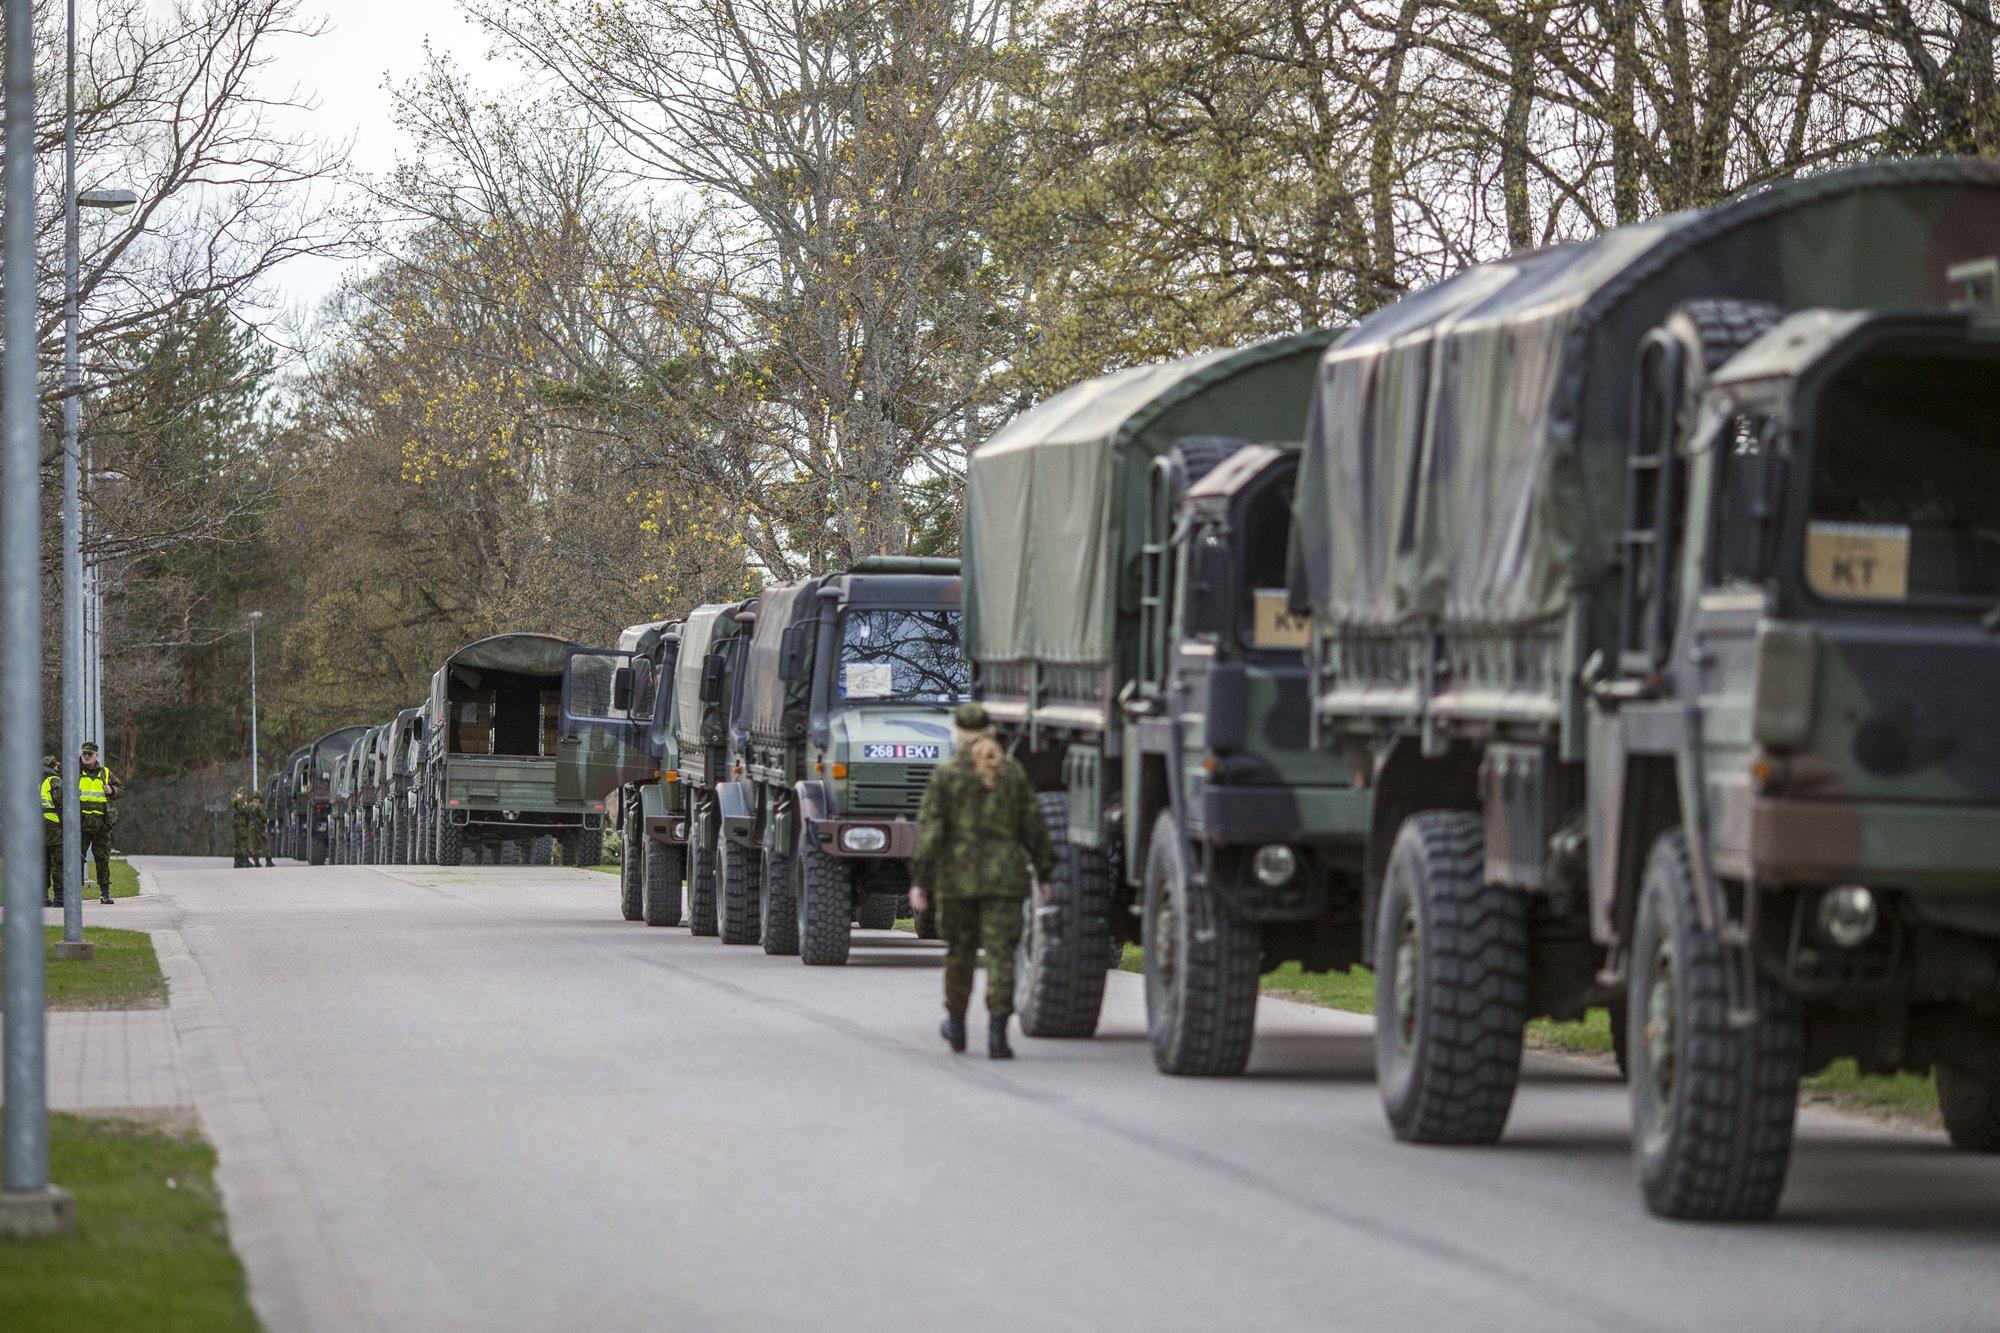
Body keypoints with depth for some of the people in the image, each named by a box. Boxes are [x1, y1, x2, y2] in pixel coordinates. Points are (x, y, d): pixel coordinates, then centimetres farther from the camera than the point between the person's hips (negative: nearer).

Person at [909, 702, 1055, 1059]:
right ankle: (997, 1031, -14)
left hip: (958, 875, -1)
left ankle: (956, 1025, 30)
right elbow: (1032, 826, 6)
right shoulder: (1013, 772, 3)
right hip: (1004, 875, 1)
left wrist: (919, 880, -7)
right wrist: (1042, 872, 16)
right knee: (1000, 952, -3)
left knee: (960, 950, 16)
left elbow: (929, 829, -8)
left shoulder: (945, 774, -5)